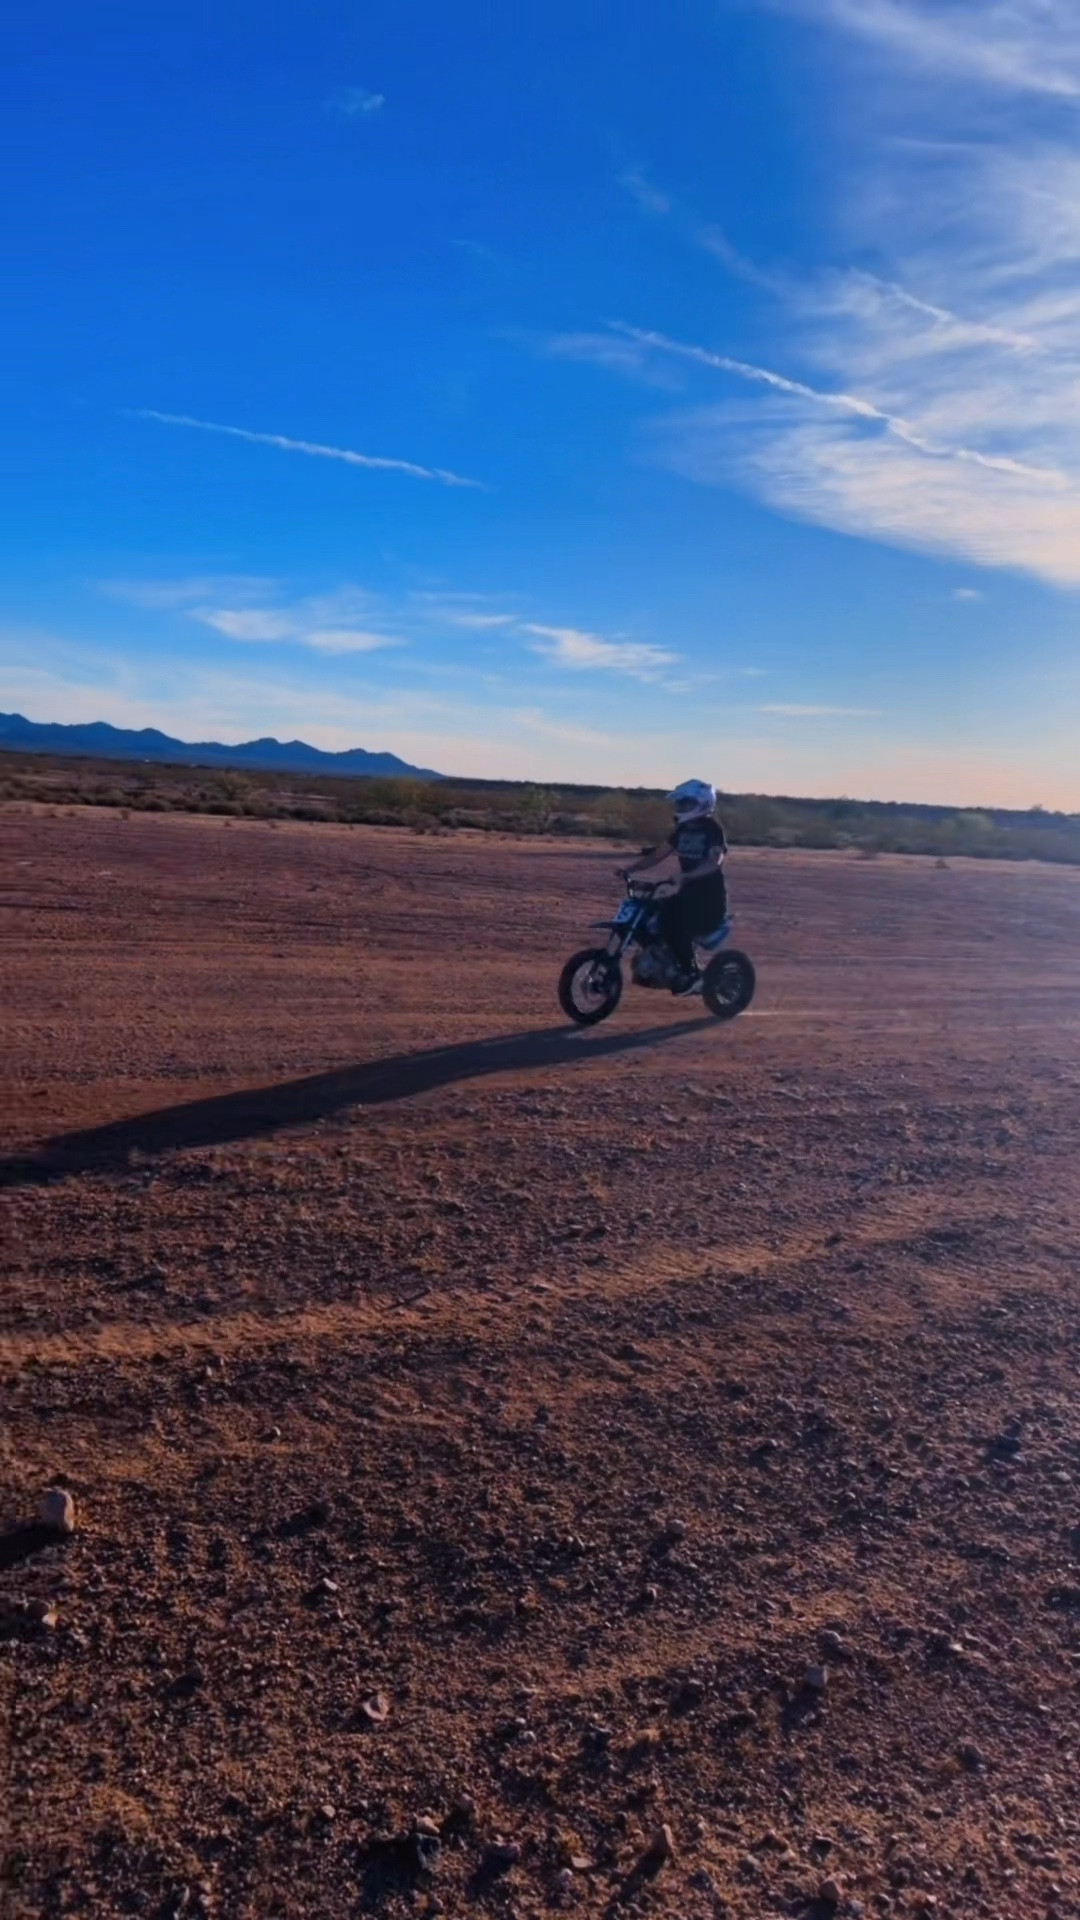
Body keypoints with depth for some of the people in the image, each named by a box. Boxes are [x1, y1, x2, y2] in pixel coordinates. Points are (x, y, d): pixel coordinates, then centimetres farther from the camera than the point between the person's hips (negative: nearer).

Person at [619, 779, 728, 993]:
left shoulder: (713, 829, -12)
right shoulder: (683, 829, 11)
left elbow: (715, 861, -29)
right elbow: (658, 856, 13)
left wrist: (686, 875, -44)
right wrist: (630, 869, 2)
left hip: (710, 895, -8)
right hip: (688, 891, 8)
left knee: (676, 927, -29)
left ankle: (692, 975, -15)